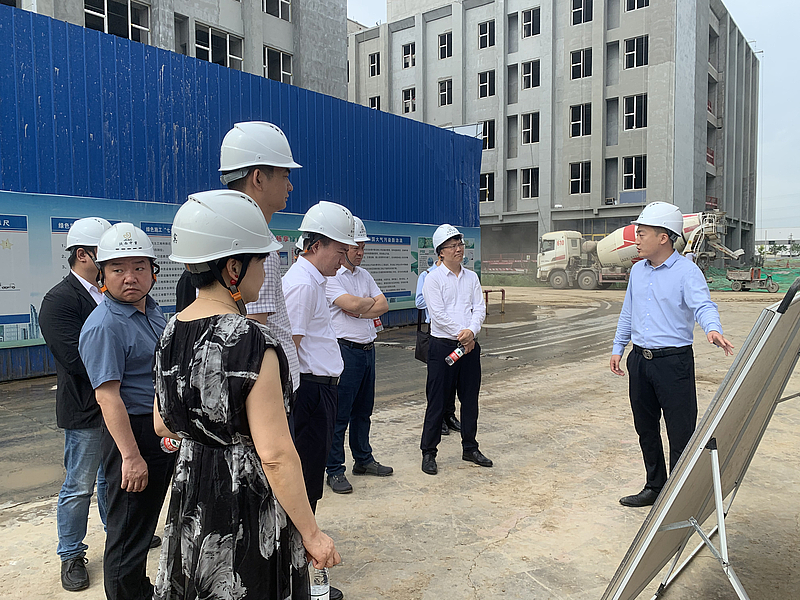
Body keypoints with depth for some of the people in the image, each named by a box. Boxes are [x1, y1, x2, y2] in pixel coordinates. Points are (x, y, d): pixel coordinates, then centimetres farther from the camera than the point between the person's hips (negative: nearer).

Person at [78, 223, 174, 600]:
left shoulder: (152, 310, 7)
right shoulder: (103, 326, -21)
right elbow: (107, 396, -25)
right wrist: (131, 456, -27)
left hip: (163, 429, 9)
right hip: (131, 432, -9)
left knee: (147, 517, 24)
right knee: (128, 528, 5)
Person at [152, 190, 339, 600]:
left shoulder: (171, 333, -1)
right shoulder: (252, 341, -24)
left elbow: (163, 425, 11)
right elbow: (275, 454, -25)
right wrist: (311, 534, -16)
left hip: (190, 494, 7)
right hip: (246, 508, -7)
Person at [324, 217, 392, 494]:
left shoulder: (364, 274, 15)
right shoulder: (330, 275, -10)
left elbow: (383, 305, 6)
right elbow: (351, 305, -22)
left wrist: (359, 309, -10)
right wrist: (370, 302, -2)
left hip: (367, 349, 8)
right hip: (345, 350, -8)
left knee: (363, 410, 18)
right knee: (339, 414, -1)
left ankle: (363, 460, 32)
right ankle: (334, 471, 9)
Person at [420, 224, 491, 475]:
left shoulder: (471, 277, 11)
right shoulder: (433, 278, -4)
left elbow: (479, 308, 4)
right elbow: (438, 314, -11)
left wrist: (471, 331, -14)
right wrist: (461, 334, -12)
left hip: (470, 345, 5)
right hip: (443, 346, -5)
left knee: (470, 400, 12)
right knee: (437, 402, -1)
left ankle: (470, 448, 27)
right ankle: (428, 453, 11)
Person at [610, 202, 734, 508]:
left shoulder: (687, 271, -10)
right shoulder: (637, 271, 11)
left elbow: (703, 306, -23)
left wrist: (713, 329, -44)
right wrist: (618, 347, 19)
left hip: (674, 360, -7)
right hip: (640, 359, 7)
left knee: (681, 432, 0)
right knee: (645, 428, 15)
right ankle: (655, 487, 31)